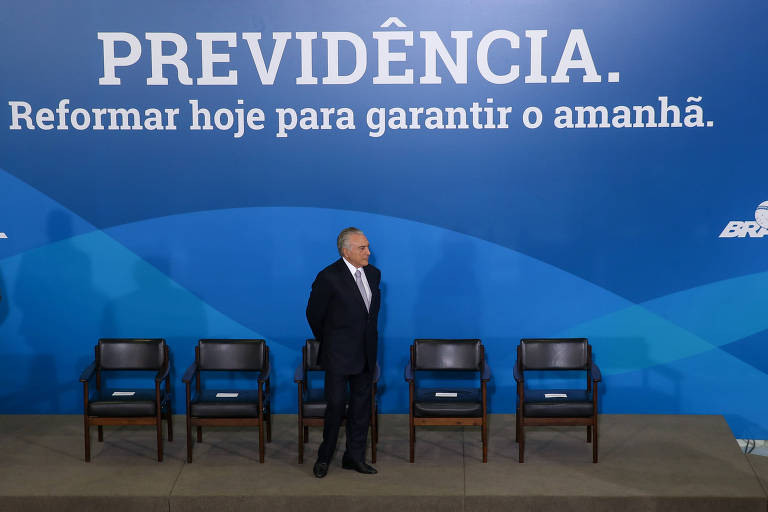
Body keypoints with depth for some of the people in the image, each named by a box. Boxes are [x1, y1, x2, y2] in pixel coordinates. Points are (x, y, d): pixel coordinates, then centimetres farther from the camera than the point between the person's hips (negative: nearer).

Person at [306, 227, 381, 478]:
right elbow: (314, 314, -3)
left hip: (366, 354, 6)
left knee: (361, 405, 10)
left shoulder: (373, 274, 6)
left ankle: (354, 456, 21)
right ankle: (324, 457, 15)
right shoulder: (329, 277, -15)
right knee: (335, 406, -1)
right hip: (339, 354, -6)